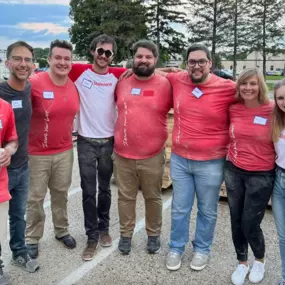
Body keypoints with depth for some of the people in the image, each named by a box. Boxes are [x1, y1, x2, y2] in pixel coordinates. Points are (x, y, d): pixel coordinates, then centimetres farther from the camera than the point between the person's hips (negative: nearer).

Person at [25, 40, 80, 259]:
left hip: (65, 152, 5)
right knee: (35, 198, 8)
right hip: (37, 153, -4)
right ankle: (32, 239, 27)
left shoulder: (74, 86, 0)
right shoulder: (34, 83, -18)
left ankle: (62, 231, 37)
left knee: (61, 194, 18)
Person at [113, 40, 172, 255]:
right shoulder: (122, 82, 3)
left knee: (153, 197, 14)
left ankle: (154, 235, 33)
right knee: (126, 197, 14)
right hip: (123, 154, 2)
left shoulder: (165, 84, -6)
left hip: (153, 155, -2)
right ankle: (126, 234, 32)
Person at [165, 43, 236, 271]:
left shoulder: (228, 88, -12)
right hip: (179, 159, 3)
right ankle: (176, 248, 36)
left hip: (211, 163, -2)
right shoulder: (177, 80, -1)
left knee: (207, 211, 14)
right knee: (180, 209, 16)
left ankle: (202, 249, 37)